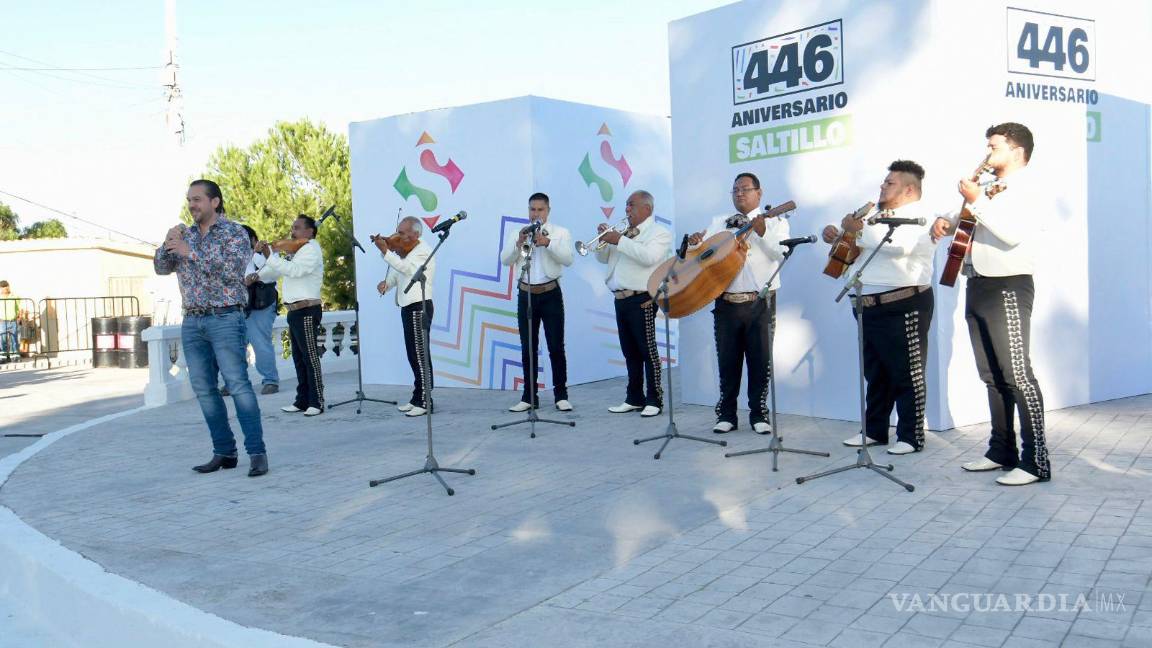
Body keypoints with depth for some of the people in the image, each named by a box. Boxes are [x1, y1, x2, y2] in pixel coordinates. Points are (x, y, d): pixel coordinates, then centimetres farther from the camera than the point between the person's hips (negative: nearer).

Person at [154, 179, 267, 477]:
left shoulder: (234, 232, -2)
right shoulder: (185, 234, 15)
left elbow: (233, 269, -17)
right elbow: (162, 268, 12)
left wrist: (190, 252, -18)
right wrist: (168, 244, -7)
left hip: (225, 319, -6)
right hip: (192, 321, 6)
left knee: (238, 384, -12)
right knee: (203, 389, 5)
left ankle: (257, 453, -12)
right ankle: (224, 452, 12)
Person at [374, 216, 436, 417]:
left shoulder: (423, 251, -11)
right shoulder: (405, 250, 16)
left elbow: (406, 268, -26)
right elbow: (397, 273, 14)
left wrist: (385, 251, -32)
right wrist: (386, 282, -7)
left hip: (419, 307, -9)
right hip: (408, 307, 9)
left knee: (420, 355, -7)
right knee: (414, 355, 13)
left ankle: (425, 402, -3)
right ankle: (417, 398, 20)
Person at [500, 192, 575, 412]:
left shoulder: (560, 233, 4)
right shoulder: (517, 234, 12)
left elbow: (568, 259, -10)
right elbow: (505, 260, 1)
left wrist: (548, 243, -23)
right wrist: (519, 243, -16)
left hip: (551, 294, -2)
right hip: (526, 294, 2)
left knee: (556, 347, -2)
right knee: (527, 348, 5)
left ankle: (561, 395, 6)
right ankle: (529, 397, 11)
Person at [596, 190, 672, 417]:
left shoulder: (659, 232, -2)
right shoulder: (624, 232, 20)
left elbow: (649, 257, -21)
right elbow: (603, 258, 22)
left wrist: (619, 241, -18)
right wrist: (604, 239, 2)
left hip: (641, 300, -7)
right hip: (621, 299, 7)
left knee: (648, 350, -5)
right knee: (630, 352, 11)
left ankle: (654, 400, 1)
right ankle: (634, 398, 19)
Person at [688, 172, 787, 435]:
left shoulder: (774, 222, 6)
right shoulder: (719, 223, 14)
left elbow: (782, 254, -8)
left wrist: (763, 234, -23)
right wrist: (695, 242, -11)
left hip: (760, 303, -2)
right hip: (726, 302, 2)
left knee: (760, 359, 1)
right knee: (727, 360, 6)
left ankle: (759, 414, 13)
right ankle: (726, 414, 15)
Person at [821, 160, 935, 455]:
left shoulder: (918, 214, -6)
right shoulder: (875, 214, 19)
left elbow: (900, 242, -27)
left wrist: (860, 229, -19)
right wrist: (833, 233, 5)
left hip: (904, 306, -8)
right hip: (871, 307, 9)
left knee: (907, 374, -2)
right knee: (875, 373, 14)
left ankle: (911, 436, 5)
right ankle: (874, 430, 24)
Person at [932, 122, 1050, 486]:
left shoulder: (1027, 186, -6)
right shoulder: (988, 188, 18)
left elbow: (1013, 233, -21)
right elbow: (967, 220, 35)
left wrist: (977, 201, -18)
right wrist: (947, 222, 13)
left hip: (1007, 288, -9)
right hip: (977, 287, 9)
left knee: (1016, 374, -11)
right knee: (992, 375, 11)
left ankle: (1036, 460, -7)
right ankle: (1002, 450, 19)